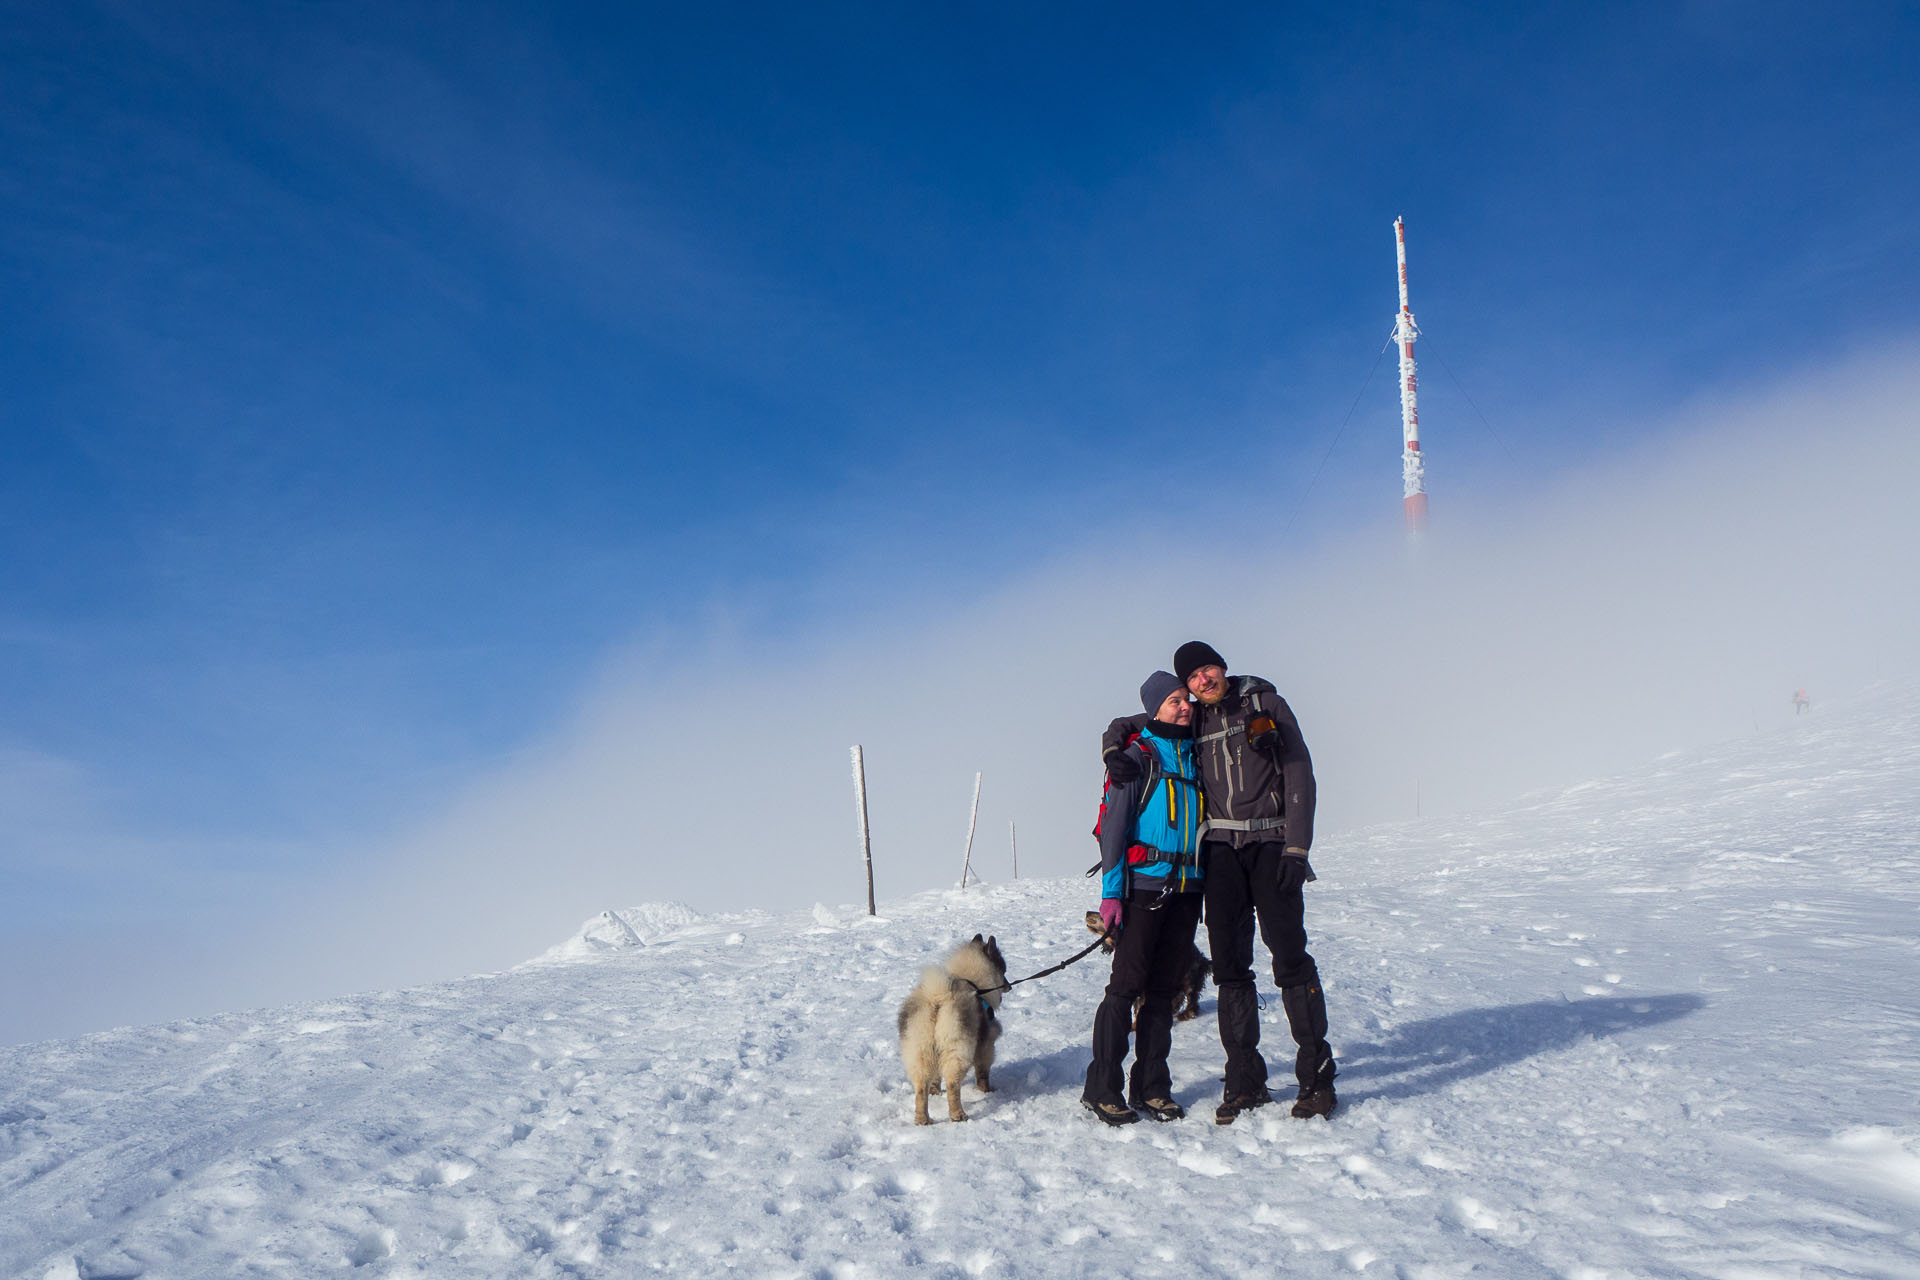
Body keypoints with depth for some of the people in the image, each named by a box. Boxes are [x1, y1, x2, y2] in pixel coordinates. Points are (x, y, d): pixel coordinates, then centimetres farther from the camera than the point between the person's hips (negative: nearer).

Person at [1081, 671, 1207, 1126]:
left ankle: (1151, 1087, 14)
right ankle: (1101, 1088, -1)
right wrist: (1111, 891, -14)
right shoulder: (1137, 756, -3)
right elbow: (1113, 825, -7)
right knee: (1126, 985, -7)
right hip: (1144, 884, -6)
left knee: (1164, 989, 8)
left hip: (1186, 888, 6)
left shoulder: (1195, 755, 16)